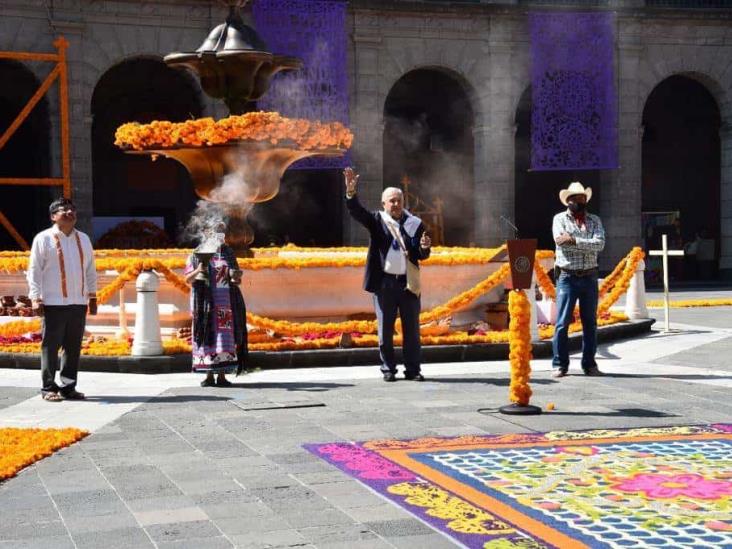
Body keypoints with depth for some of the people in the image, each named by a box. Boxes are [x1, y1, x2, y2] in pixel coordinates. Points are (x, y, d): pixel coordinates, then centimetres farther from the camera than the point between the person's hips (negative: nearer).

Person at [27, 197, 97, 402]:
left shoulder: (83, 239, 14)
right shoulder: (43, 239, -1)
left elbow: (90, 269, 19)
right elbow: (34, 270, -3)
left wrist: (92, 296, 15)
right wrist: (35, 298, -10)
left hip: (78, 303, 5)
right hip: (53, 303, -5)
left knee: (74, 347, 8)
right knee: (50, 346, -2)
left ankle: (68, 387, 17)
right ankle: (49, 388, 6)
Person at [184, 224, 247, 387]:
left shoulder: (229, 254, 12)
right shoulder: (198, 254, 5)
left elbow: (237, 280, 13)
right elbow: (188, 279, 0)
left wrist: (236, 277, -11)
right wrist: (197, 271, -20)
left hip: (226, 302, 2)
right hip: (205, 302, -2)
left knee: (225, 337, -4)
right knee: (207, 336, -3)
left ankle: (222, 376, -3)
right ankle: (209, 375, 1)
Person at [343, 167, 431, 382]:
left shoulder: (414, 223, 6)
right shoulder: (376, 221, 2)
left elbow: (421, 256, 8)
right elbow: (356, 211, -13)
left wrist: (424, 248, -16)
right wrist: (351, 191, -30)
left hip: (408, 282, 2)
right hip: (384, 282, -1)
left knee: (412, 329, 6)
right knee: (385, 329, 4)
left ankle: (413, 370, 14)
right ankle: (388, 369, 13)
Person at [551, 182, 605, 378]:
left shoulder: (595, 220, 9)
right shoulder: (560, 219, 3)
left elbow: (599, 244, -8)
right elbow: (560, 241, -15)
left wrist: (573, 240, -16)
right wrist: (588, 244, -11)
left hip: (589, 277, 3)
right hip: (567, 277, -3)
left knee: (590, 323, 8)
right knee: (562, 322, -4)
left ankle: (589, 364, 15)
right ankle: (560, 365, 2)